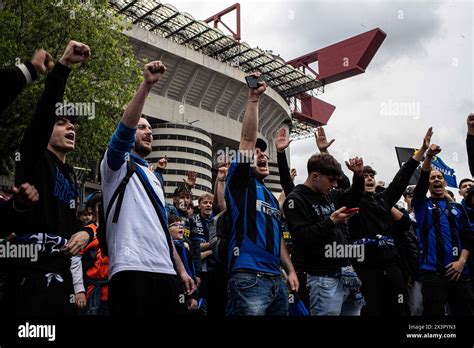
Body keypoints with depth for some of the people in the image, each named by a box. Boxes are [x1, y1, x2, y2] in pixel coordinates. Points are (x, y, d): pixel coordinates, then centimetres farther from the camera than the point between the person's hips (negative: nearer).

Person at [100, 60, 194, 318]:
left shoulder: (154, 178, 27)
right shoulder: (117, 165, 6)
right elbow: (124, 128, -15)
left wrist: (181, 270, 20)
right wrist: (147, 84, -22)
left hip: (165, 271, 8)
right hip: (131, 270, -7)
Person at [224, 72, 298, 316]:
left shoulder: (271, 197, 22)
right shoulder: (240, 183, 3)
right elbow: (247, 139, -9)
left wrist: (290, 270, 14)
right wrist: (253, 99, -11)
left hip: (276, 279, 8)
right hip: (248, 278, -8)